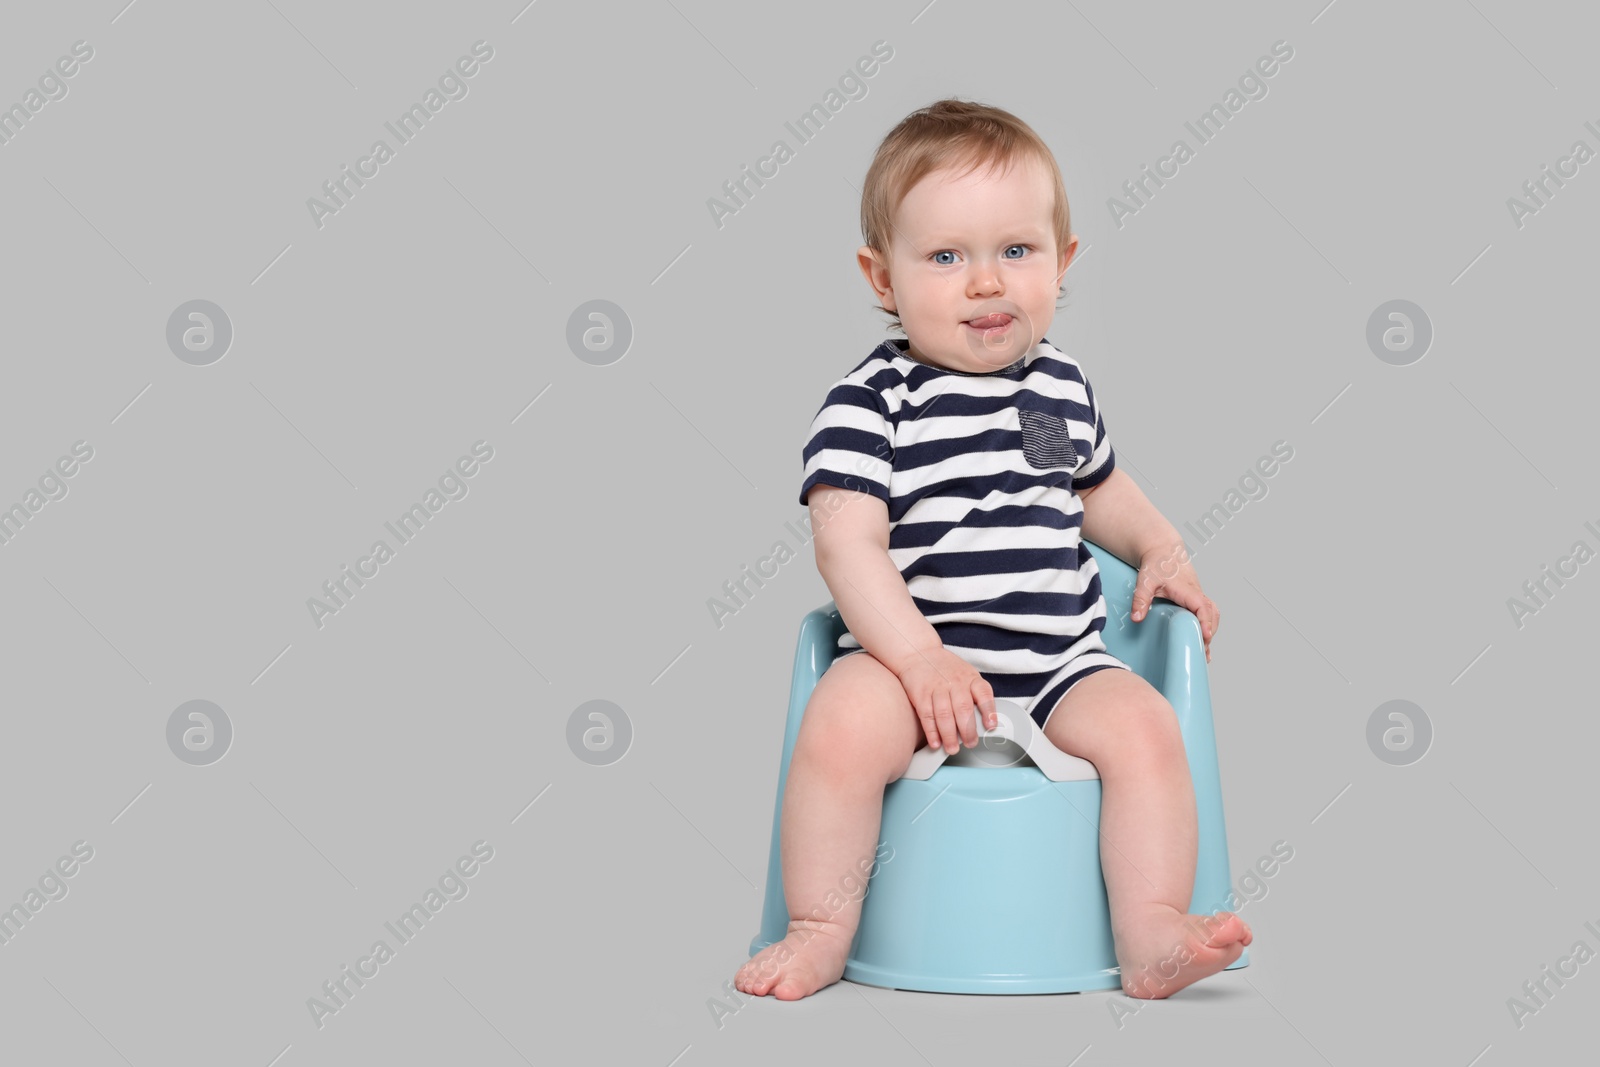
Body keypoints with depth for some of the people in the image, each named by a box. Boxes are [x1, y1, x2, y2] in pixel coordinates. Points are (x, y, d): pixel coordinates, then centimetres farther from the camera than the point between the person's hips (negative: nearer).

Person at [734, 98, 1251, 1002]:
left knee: (1144, 724, -21)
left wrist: (1161, 550, 13)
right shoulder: (870, 401, -7)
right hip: (911, 652, -4)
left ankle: (1153, 939, -13)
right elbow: (847, 543, -15)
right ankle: (820, 931, -10)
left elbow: (1099, 488, 31)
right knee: (843, 723, -30)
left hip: (1062, 661, 4)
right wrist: (919, 655, -25)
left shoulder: (1063, 386, 12)